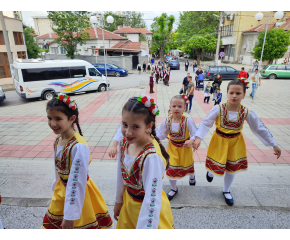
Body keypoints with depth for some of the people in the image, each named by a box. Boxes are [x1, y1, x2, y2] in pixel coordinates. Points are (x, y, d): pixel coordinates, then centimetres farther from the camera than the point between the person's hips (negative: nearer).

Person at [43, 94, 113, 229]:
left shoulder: (79, 147, -30)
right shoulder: (57, 141, -5)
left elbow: (77, 183, -26)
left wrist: (70, 215, -19)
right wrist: (56, 187, 20)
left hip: (78, 193, -7)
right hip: (61, 191, 7)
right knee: (56, 224, 25)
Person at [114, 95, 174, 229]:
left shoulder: (152, 157, -35)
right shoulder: (124, 143, -13)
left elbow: (152, 199, -33)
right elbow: (121, 175, 1)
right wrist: (118, 201, 13)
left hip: (148, 209, -6)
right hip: (128, 203, 6)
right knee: (125, 226, 26)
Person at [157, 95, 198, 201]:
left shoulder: (187, 120, -25)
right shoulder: (167, 121, -15)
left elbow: (195, 133, -23)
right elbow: (161, 134, -5)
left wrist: (191, 141, -42)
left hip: (185, 147, -1)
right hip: (172, 147, 2)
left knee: (187, 164, 23)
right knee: (171, 167, 3)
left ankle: (192, 176, 63)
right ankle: (174, 189, 31)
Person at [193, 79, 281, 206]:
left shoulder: (247, 112, -15)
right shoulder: (218, 109, -22)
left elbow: (260, 129, -4)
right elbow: (206, 123, -19)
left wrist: (274, 145, 1)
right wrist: (198, 138, -32)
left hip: (235, 143, 3)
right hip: (219, 141, -2)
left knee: (232, 168, 16)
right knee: (217, 167, 8)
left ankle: (226, 191, 43)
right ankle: (211, 171, 49)